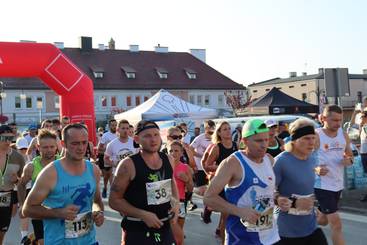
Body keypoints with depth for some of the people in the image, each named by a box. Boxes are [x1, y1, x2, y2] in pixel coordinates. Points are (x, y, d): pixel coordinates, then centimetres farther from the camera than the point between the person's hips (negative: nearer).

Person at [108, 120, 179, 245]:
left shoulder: (168, 160, 1)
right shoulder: (128, 165, -16)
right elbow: (114, 200, -12)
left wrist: (176, 203, 1)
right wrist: (143, 215, -20)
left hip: (165, 228, 5)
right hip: (137, 232, -5)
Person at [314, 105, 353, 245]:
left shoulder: (343, 135, 3)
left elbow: (350, 156, 15)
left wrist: (349, 161, -9)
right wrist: (316, 169, -32)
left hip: (338, 184, 7)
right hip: (322, 185, -7)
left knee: (324, 219, 21)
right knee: (336, 223, -11)